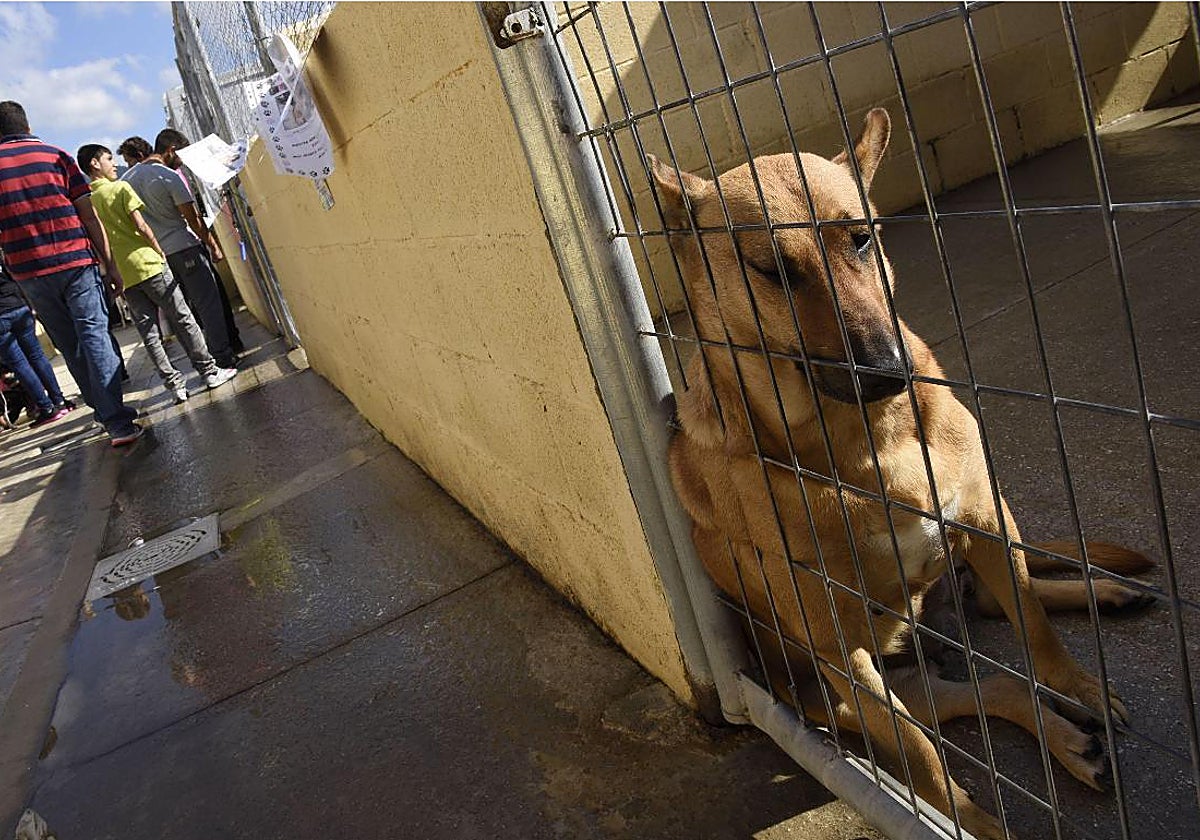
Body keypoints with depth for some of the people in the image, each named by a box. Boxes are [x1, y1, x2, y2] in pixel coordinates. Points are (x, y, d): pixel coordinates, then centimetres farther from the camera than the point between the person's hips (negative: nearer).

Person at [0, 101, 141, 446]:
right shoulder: (55, 155, 4)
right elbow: (89, 216, 0)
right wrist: (111, 264, 4)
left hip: (28, 273, 2)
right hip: (75, 263, -1)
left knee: (70, 348, 12)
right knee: (94, 337, -4)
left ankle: (109, 415, 15)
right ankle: (119, 423, -12)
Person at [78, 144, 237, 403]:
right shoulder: (120, 188, -5)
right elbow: (141, 226, -12)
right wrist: (160, 252, 0)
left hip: (124, 276, 5)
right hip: (148, 265, -5)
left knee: (148, 332, 5)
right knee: (183, 320, 2)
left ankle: (173, 383, 6)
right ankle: (209, 371, 6)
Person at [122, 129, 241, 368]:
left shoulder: (128, 178, 10)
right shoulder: (171, 177, -12)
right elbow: (193, 220, -10)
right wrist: (214, 246, -1)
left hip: (156, 252, 7)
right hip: (184, 248, -7)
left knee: (192, 304, 14)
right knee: (209, 302, -4)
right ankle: (223, 357, -5)